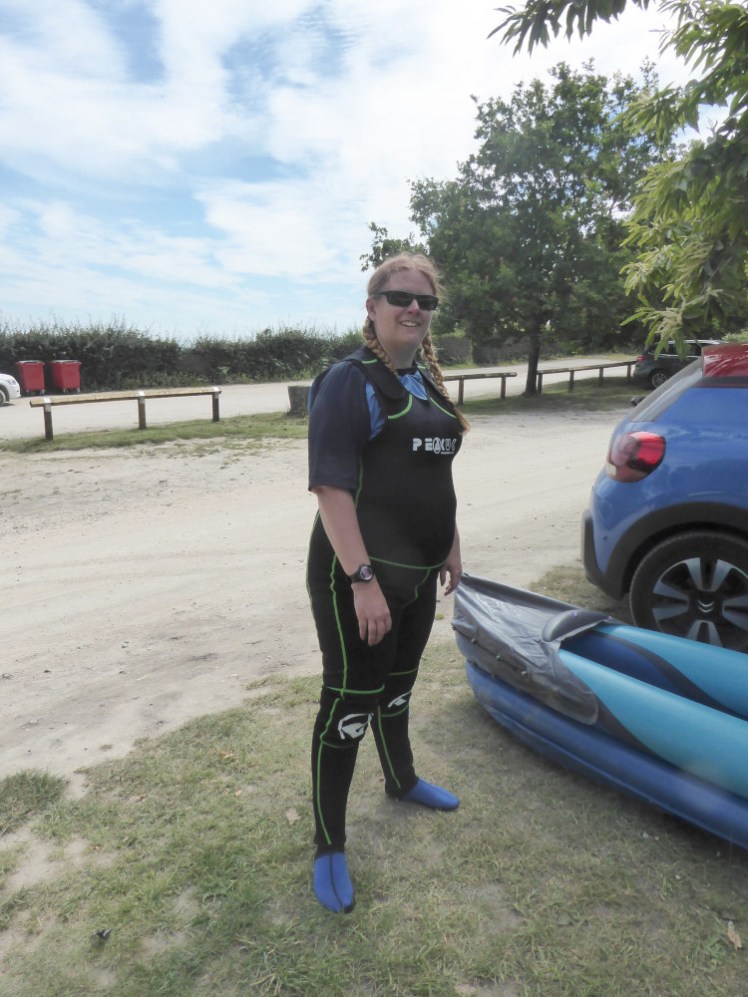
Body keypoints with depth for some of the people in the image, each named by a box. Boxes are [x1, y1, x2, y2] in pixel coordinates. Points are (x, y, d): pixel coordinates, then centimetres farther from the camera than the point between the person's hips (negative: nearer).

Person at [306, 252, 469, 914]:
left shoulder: (427, 382, 12)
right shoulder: (350, 381, -13)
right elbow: (331, 488, -21)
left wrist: (450, 546, 18)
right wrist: (363, 581, -25)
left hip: (418, 574, 8)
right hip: (360, 575, -8)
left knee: (396, 686, 25)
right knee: (349, 704, 3)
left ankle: (403, 781, 49)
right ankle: (329, 847, 21)